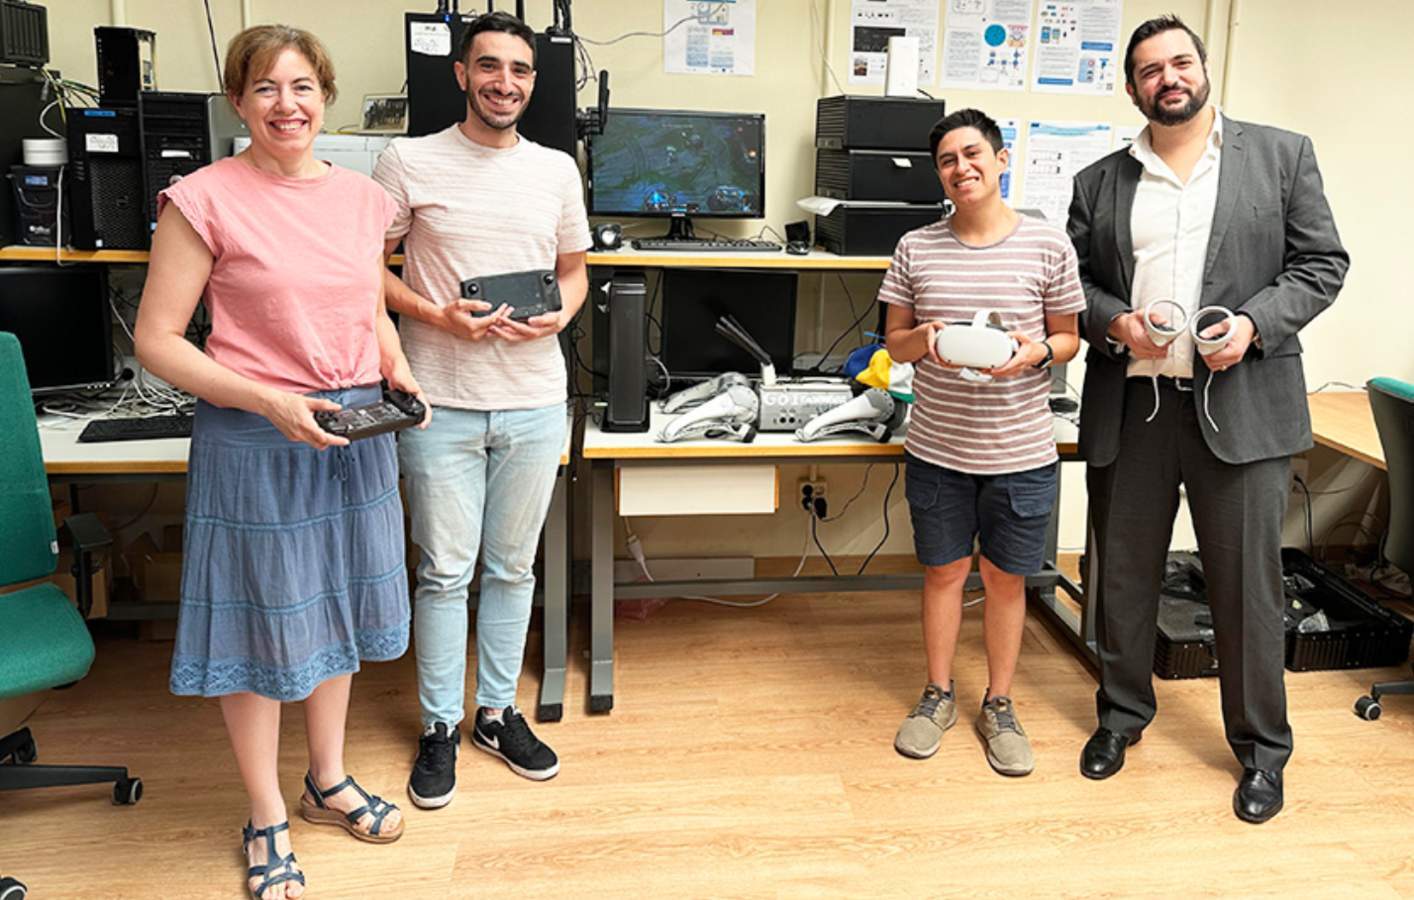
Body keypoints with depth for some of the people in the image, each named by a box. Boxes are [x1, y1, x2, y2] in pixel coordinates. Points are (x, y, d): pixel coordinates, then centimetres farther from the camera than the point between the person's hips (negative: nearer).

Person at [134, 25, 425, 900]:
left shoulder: (363, 197, 5)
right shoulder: (204, 199, -12)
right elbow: (157, 340, -11)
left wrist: (398, 373, -2)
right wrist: (270, 402, -21)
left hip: (356, 432, 6)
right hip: (255, 437, -5)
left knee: (337, 605, 18)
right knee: (260, 624, 8)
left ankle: (329, 780, 39)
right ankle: (268, 821, 28)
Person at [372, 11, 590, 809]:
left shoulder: (557, 169, 8)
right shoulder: (411, 162, -1)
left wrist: (560, 317, -5)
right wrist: (437, 316, -15)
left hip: (535, 401, 3)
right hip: (442, 403, -3)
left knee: (513, 567, 13)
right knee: (446, 571, 5)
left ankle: (499, 711, 29)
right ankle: (441, 726, 22)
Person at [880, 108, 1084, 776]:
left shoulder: (1047, 245, -3)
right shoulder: (916, 248, 1)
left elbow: (1069, 338, 4)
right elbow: (895, 343, 6)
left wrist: (1038, 351, -17)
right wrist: (924, 337, -16)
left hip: (1021, 453, -1)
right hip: (936, 450, 1)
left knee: (1005, 578, 11)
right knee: (943, 571, 13)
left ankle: (999, 706, 30)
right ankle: (938, 696, 32)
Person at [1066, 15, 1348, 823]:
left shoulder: (1281, 155, 5)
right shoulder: (1100, 182, 9)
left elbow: (1323, 263, 3)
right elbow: (1073, 282, 11)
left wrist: (1255, 323, -13)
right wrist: (1114, 322, -9)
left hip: (1239, 403, -2)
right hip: (1129, 407, 2)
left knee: (1248, 585, 5)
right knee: (1124, 576, 13)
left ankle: (1262, 748, 22)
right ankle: (1123, 714, 32)